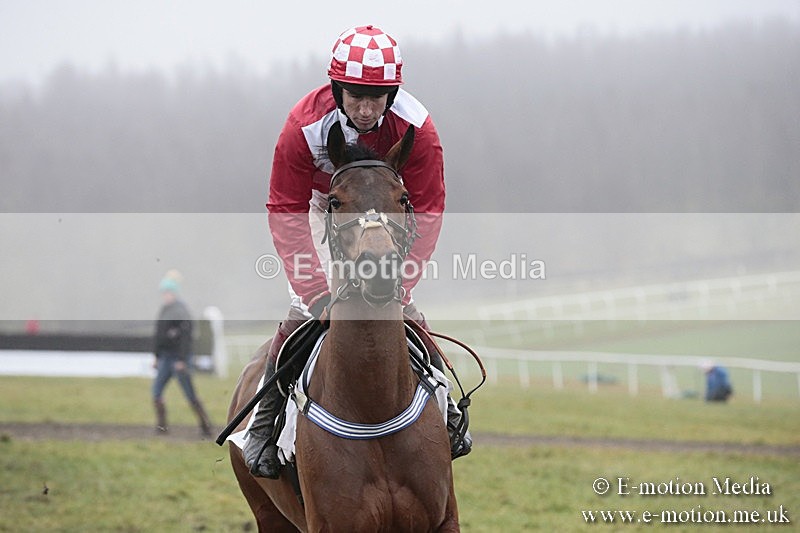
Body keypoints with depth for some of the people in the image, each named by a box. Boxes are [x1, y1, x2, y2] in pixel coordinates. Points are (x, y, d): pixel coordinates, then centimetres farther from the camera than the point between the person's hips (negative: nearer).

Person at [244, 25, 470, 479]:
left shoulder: (417, 128, -31)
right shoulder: (305, 125, -34)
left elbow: (426, 214, -25)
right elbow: (286, 213, -29)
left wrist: (396, 288, -33)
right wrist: (317, 292, -36)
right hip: (324, 206, -1)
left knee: (402, 307, -9)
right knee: (305, 308, -14)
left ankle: (445, 408, 10)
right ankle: (265, 421, -2)